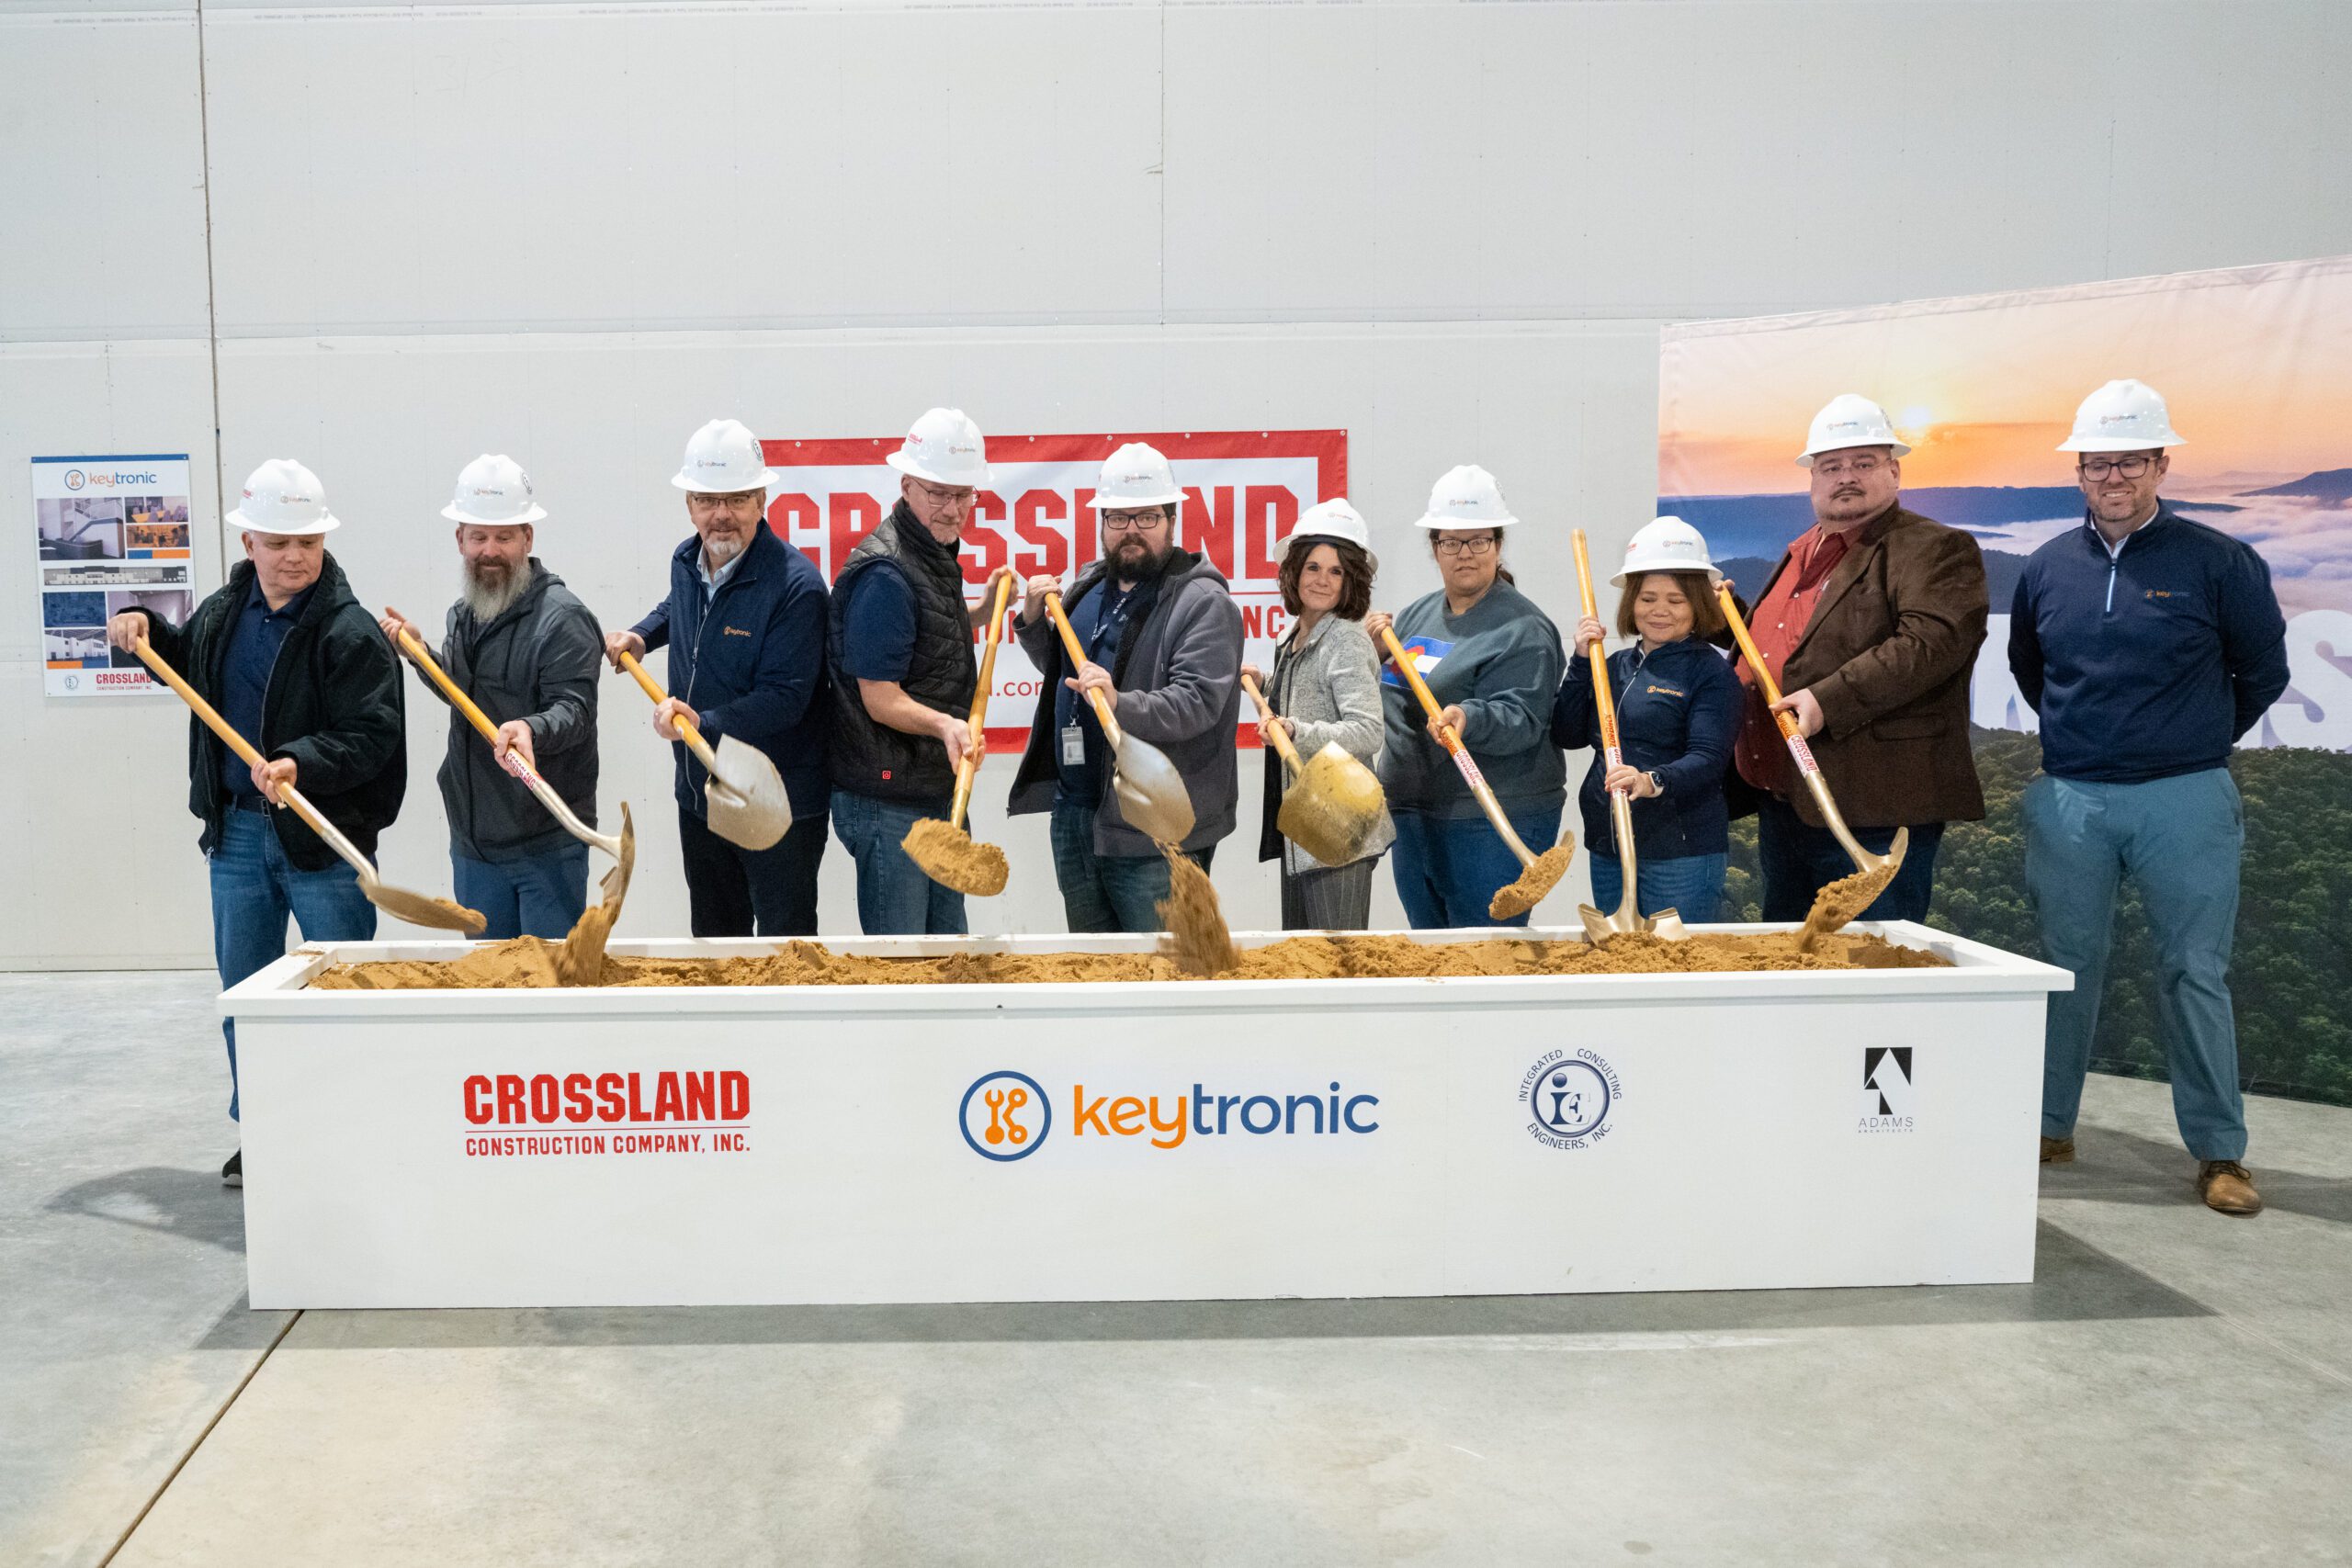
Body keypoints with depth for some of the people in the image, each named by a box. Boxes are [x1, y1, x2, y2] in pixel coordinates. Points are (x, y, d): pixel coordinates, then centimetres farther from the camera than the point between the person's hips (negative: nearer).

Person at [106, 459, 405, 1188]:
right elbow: (189, 661, 29)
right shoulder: (223, 612, 7)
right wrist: (146, 627, 11)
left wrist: (300, 763, -33)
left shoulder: (350, 630, -15)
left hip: (325, 837, -6)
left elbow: (372, 736, -20)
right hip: (236, 830, 7)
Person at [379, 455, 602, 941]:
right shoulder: (462, 614, 14)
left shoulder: (562, 617, -12)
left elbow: (574, 708, -20)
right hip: (473, 841, 8)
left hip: (547, 846, -8)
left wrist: (531, 730, -40)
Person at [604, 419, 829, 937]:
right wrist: (641, 635, 17)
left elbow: (784, 696, -26)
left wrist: (704, 724, -36)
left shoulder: (796, 583, -21)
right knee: (713, 934, 20)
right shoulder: (685, 562, 5)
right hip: (699, 797, 8)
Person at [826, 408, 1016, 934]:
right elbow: (880, 699, -22)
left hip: (941, 791, 10)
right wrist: (942, 724, -37)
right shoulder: (885, 573, -20)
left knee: (947, 935, 19)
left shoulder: (935, 555, 11)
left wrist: (984, 609, 15)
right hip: (888, 805, -10)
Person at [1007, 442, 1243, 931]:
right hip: (1072, 810, 8)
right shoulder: (1090, 584, 15)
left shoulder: (1204, 603, -11)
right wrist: (1033, 623, 11)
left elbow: (1196, 703, -22)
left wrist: (1120, 704, -37)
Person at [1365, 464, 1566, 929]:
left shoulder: (1523, 628, -10)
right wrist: (1374, 652, 4)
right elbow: (1390, 697, 22)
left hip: (1493, 824, -8)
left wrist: (1468, 719, -39)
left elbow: (1520, 720, -20)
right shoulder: (1417, 614, 13)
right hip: (1411, 812, 8)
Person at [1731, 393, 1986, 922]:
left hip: (1873, 815, -8)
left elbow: (1931, 642, -22)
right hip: (1781, 803, 9)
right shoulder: (1801, 553, 21)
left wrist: (1828, 702, -27)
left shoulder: (1937, 550, -6)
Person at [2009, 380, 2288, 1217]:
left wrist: (2199, 741, 13)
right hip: (2068, 801, 3)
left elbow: (2261, 671, 7)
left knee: (2194, 976, 1)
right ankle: (2049, 1127, 21)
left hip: (2184, 801, -3)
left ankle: (2219, 1150, 11)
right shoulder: (2048, 567, 6)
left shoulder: (2217, 562, -4)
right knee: (2066, 968, 10)